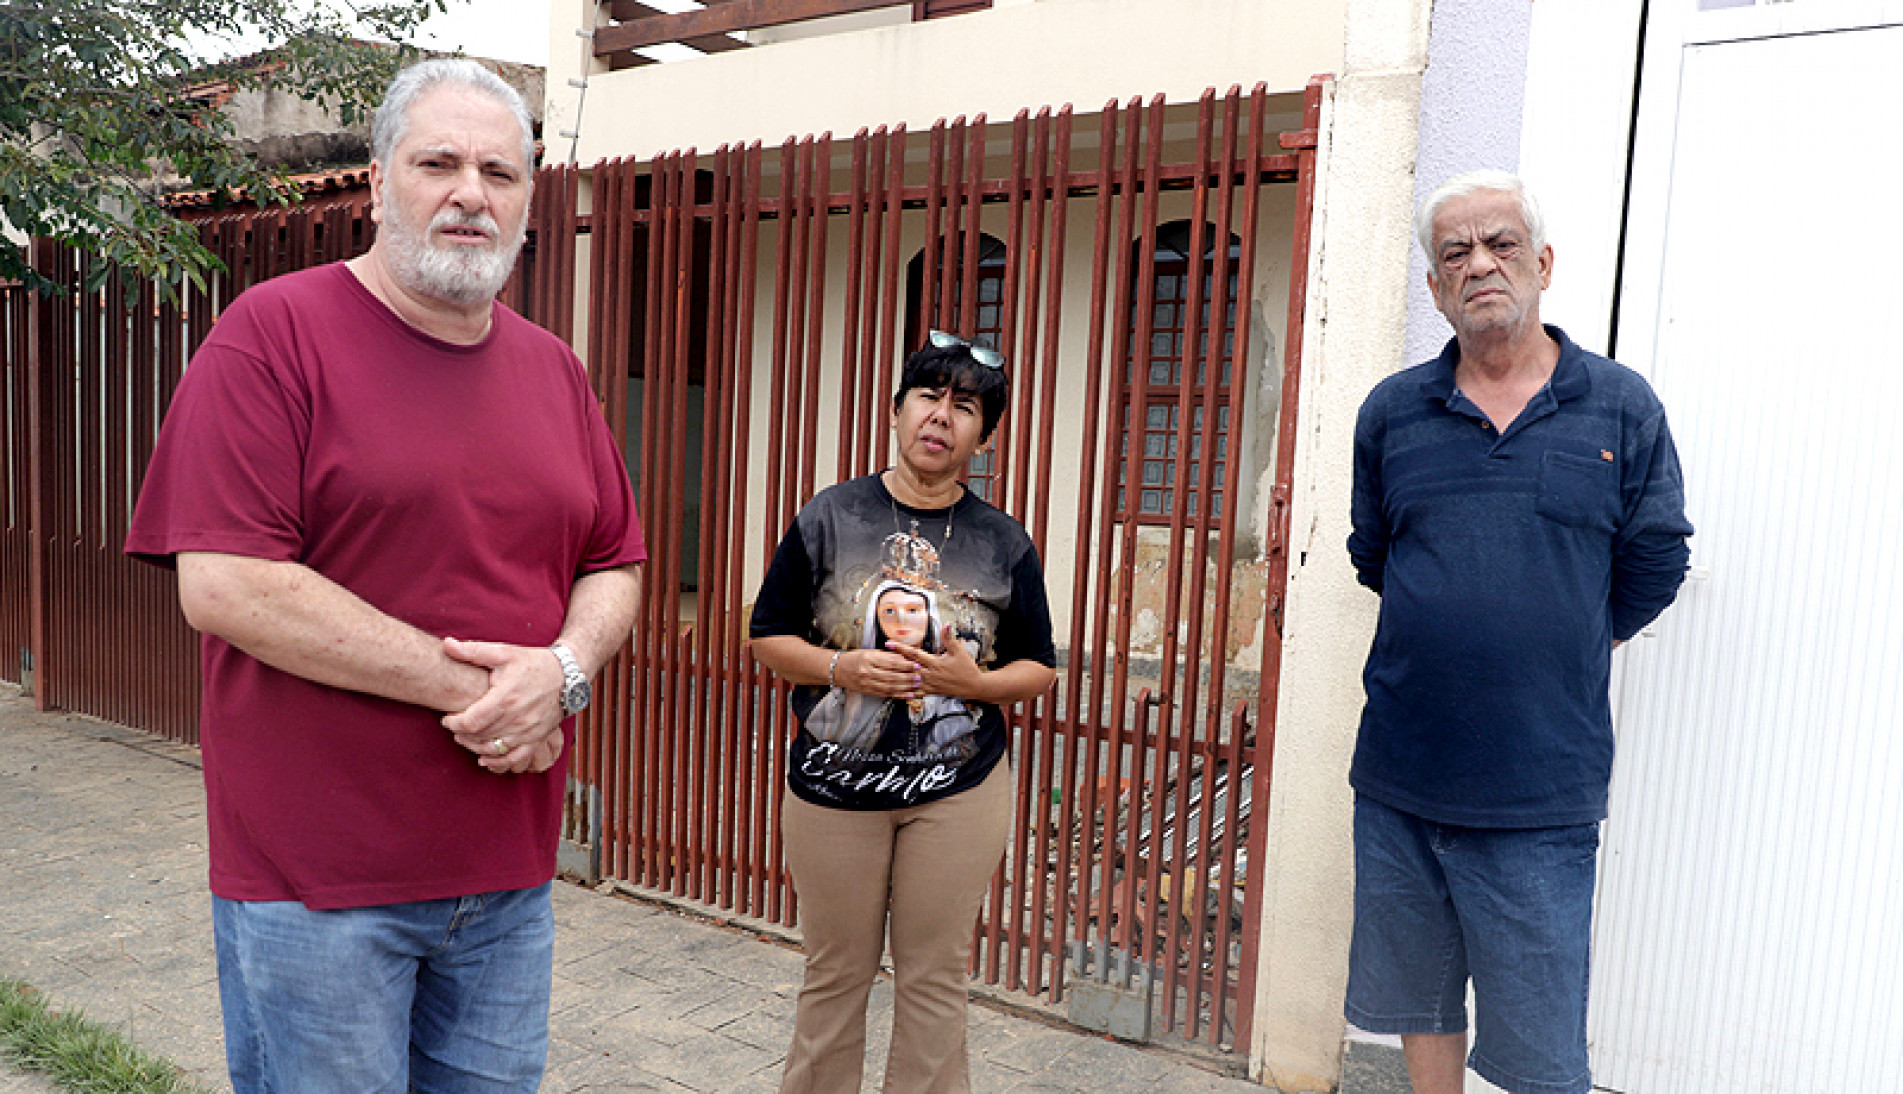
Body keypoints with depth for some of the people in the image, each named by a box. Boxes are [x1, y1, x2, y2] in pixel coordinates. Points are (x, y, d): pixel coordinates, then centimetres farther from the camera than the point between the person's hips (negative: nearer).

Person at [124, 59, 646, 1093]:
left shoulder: (553, 368, 9)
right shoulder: (273, 332, -8)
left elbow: (614, 564, 11)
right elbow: (222, 584, -17)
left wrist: (565, 669, -11)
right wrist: (466, 687, -17)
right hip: (313, 880, -5)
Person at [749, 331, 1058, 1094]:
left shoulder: (1005, 544, 1)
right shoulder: (829, 517, -2)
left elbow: (1039, 670, 6)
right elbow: (768, 639, 2)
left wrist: (976, 681, -13)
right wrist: (841, 668, -16)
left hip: (958, 790, 1)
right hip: (834, 785, 0)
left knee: (934, 979, 10)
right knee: (834, 975, 13)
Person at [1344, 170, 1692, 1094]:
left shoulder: (1622, 410, -2)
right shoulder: (1391, 411, 4)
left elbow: (1653, 565, 6)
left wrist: (1560, 650, 9)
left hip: (1542, 795, -2)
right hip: (1398, 779, 3)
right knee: (1419, 1002, 19)